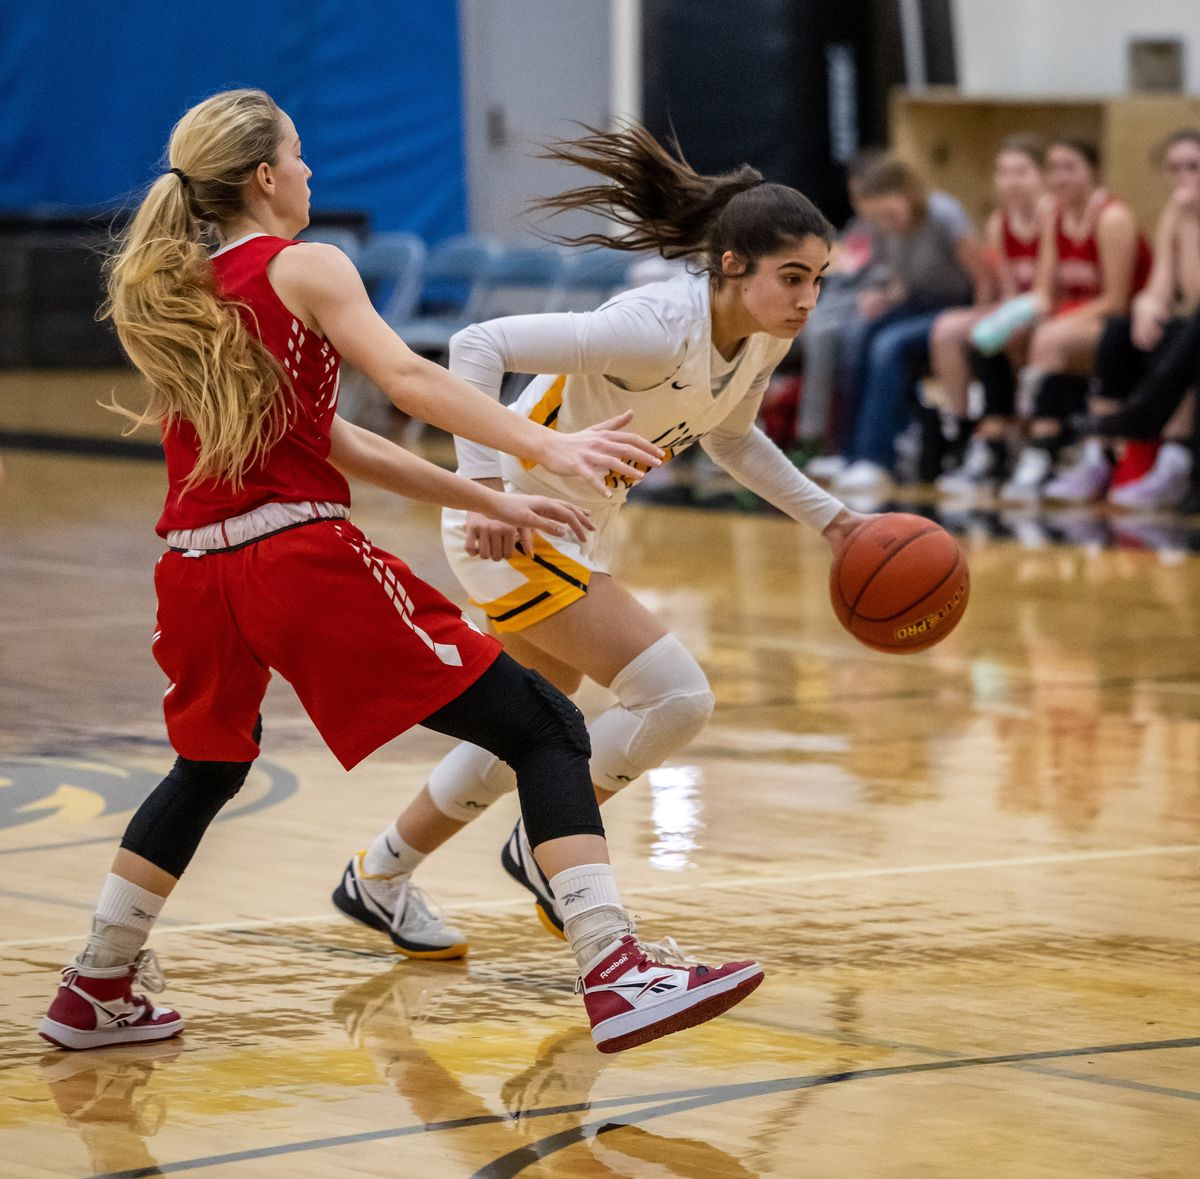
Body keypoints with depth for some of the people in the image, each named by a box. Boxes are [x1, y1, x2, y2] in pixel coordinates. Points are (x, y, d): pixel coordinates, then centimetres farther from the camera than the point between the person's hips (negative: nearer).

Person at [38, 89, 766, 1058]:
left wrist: (490, 502, 22)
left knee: (209, 768, 34)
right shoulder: (305, 270, 3)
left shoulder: (172, 296, 23)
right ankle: (617, 972, -21)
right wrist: (545, 448, -24)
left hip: (197, 571, 7)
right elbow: (404, 377, -16)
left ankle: (97, 991, 38)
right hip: (303, 558, -7)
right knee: (544, 730, -6)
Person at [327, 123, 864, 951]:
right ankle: (546, 850, 4)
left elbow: (730, 436, 16)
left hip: (580, 535, 9)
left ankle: (376, 878, 40)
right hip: (511, 529, -9)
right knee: (677, 696, -17)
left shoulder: (766, 339, -6)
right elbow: (477, 346, -32)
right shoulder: (658, 328, -31)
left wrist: (828, 517, 7)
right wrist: (487, 487, -38)